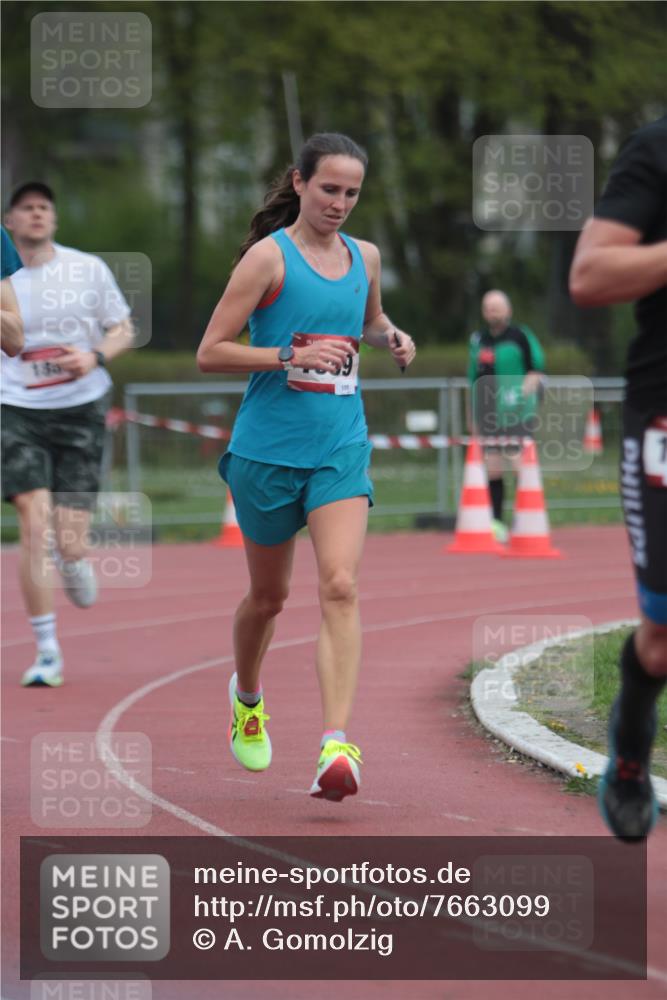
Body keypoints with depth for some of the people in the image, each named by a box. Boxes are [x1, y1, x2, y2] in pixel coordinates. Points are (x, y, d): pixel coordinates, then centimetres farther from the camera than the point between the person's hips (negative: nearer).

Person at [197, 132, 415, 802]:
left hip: (341, 449, 3)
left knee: (340, 585, -16)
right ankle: (246, 698, 44)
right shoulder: (269, 256, -8)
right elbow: (210, 352, -9)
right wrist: (289, 356, -21)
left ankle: (336, 745, -24)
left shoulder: (364, 257, 8)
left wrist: (392, 338, 7)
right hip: (268, 446, -3)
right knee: (268, 595, 13)